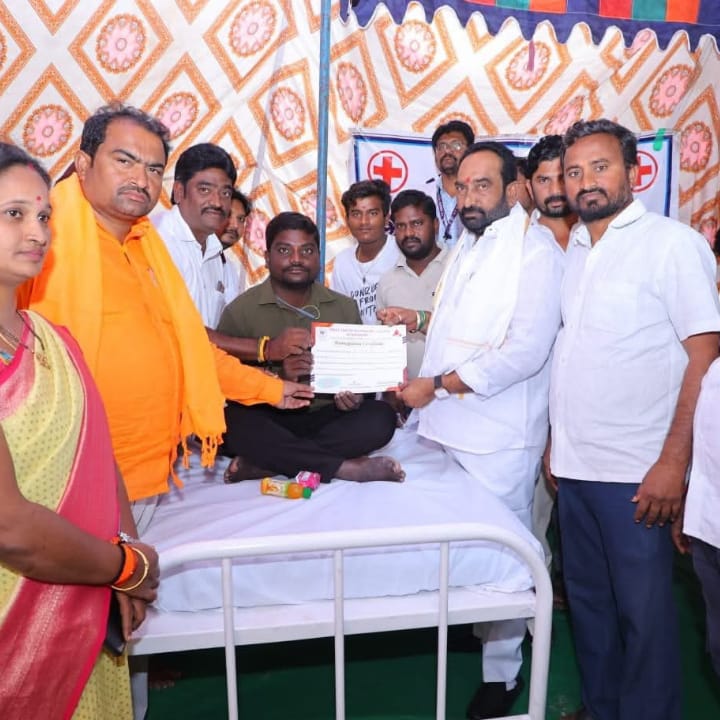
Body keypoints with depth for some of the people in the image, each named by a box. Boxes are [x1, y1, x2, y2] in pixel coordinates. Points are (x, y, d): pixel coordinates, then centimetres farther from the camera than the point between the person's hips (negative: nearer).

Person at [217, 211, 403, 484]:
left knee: (381, 417, -23)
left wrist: (354, 397, -10)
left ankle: (266, 463, -24)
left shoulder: (345, 307, 11)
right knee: (231, 421, -34)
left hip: (324, 419, 3)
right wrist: (278, 376, -24)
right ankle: (348, 467, -26)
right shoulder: (240, 310, 0)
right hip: (266, 421, -2)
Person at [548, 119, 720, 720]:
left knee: (643, 612, 6)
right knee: (587, 598, 18)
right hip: (575, 465, 7)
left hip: (635, 472, -6)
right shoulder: (575, 250, 12)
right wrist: (557, 439, 13)